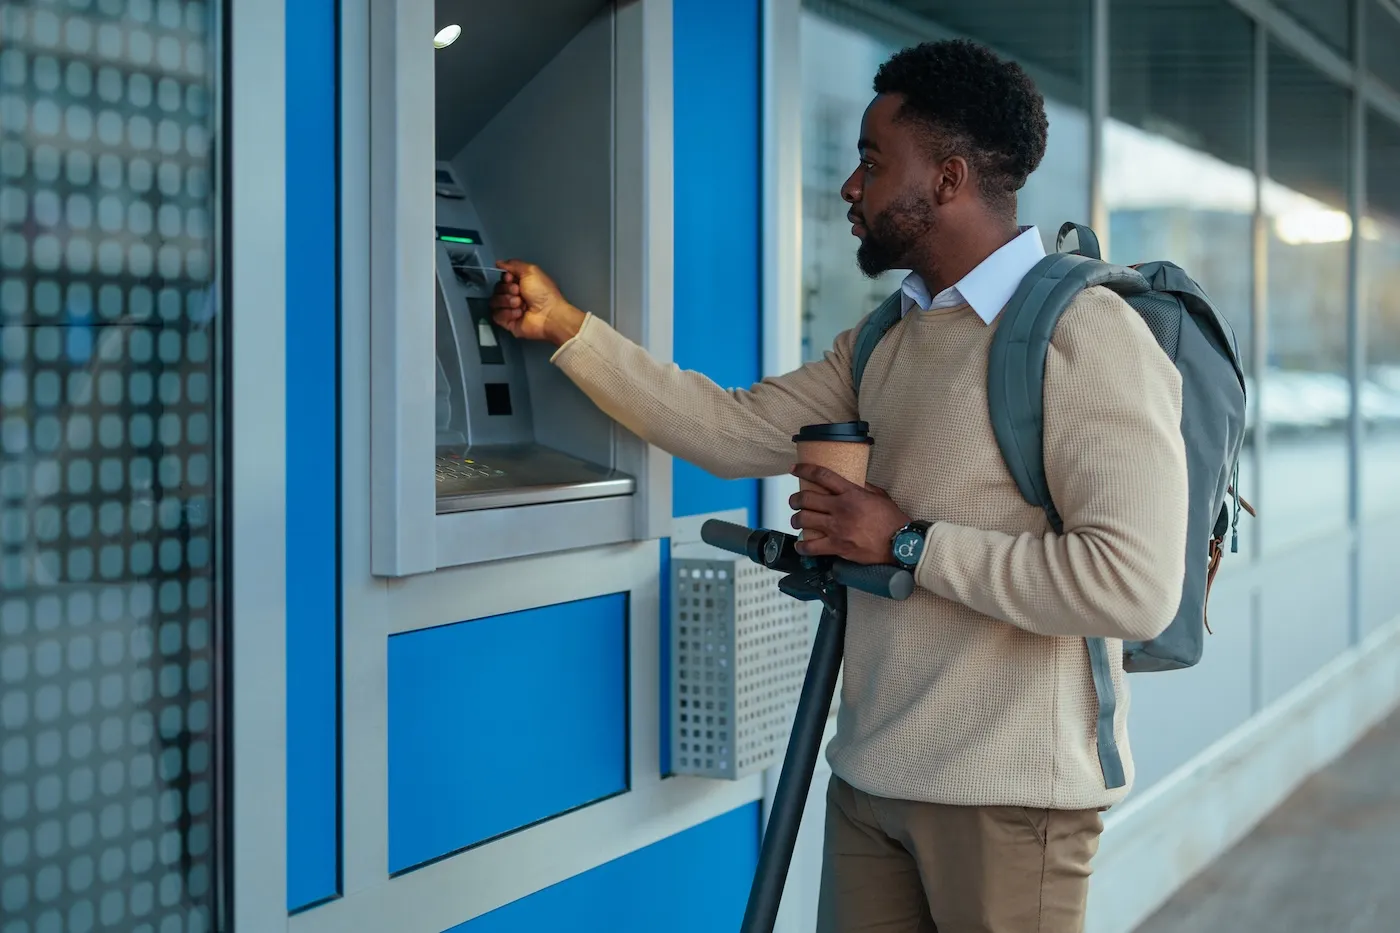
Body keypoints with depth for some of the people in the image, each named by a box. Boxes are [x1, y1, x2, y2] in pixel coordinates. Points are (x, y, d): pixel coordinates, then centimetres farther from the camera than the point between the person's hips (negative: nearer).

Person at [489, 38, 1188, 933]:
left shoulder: (1083, 330, -15)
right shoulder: (884, 344, 13)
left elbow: (1136, 586, -23)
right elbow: (733, 431, 10)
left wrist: (908, 542, -17)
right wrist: (564, 325, 8)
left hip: (1008, 793, -7)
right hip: (871, 778, 7)